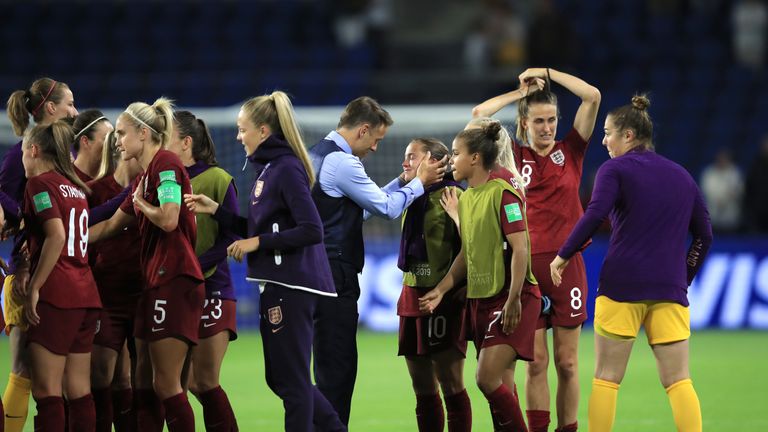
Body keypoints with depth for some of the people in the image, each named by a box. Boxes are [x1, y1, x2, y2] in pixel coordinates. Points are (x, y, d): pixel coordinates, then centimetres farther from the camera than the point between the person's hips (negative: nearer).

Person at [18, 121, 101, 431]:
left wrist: (34, 287, -14)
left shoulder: (40, 183, -5)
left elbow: (57, 236, -18)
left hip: (56, 297, -8)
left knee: (46, 391, -8)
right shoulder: (75, 187, 18)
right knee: (79, 391, 8)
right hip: (86, 294, 8)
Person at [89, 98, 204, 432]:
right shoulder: (145, 175, 20)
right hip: (156, 283, 10)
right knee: (144, 384, 10)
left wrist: (140, 203, -3)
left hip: (174, 280, -10)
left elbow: (168, 219, -23)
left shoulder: (166, 164, -9)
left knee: (165, 384, -11)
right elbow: (109, 227, 28)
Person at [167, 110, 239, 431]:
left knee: (206, 383, -5)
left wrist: (193, 266, -19)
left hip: (211, 290, -4)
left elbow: (231, 238, -8)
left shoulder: (217, 179, -4)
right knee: (189, 383, 2)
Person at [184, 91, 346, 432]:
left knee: (291, 379, -3)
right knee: (280, 378, 15)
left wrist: (257, 243, -17)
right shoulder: (267, 168, 13)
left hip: (292, 286, -10)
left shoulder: (287, 169, -15)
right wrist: (215, 211, 13)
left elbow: (311, 231, -22)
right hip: (277, 284, 10)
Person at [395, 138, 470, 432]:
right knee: (423, 390, 9)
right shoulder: (413, 200, 15)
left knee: (450, 383, -7)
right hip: (413, 294, 8)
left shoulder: (453, 196, -10)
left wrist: (454, 292, -18)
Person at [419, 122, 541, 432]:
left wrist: (514, 299, -21)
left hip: (510, 298, -8)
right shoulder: (465, 199, 13)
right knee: (500, 385, 8)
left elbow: (519, 249, -17)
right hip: (480, 299, 8)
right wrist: (441, 289, 11)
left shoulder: (502, 193, -12)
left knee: (487, 379, -17)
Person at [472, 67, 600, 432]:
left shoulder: (570, 151, 7)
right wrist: (522, 91, 8)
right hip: (526, 267, 0)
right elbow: (479, 114, 1)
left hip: (566, 264, 0)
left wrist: (547, 74, 5)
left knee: (566, 363, 2)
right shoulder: (514, 156, 7)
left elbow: (592, 97, 1)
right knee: (536, 362, -2)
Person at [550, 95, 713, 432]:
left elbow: (595, 215, -16)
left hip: (622, 286, -4)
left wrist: (563, 256, -8)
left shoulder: (615, 169, 0)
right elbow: (704, 235, 17)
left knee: (606, 378, 4)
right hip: (670, 290, 4)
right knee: (678, 381, 1)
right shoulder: (681, 176, 16)